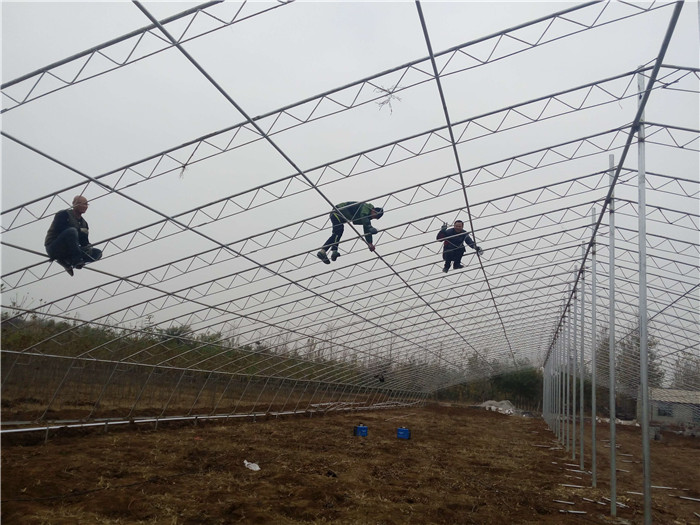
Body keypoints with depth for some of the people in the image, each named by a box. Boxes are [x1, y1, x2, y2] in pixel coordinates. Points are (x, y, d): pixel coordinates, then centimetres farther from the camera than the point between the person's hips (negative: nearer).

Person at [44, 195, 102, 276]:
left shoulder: (84, 223, 15)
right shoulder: (64, 214, -3)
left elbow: (84, 242, 10)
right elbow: (59, 228, -21)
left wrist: (88, 247, -14)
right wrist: (80, 230, -18)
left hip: (68, 252, 7)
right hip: (54, 247, -7)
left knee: (98, 252, -3)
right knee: (71, 231, -34)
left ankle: (66, 262, -11)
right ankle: (77, 260, -35)